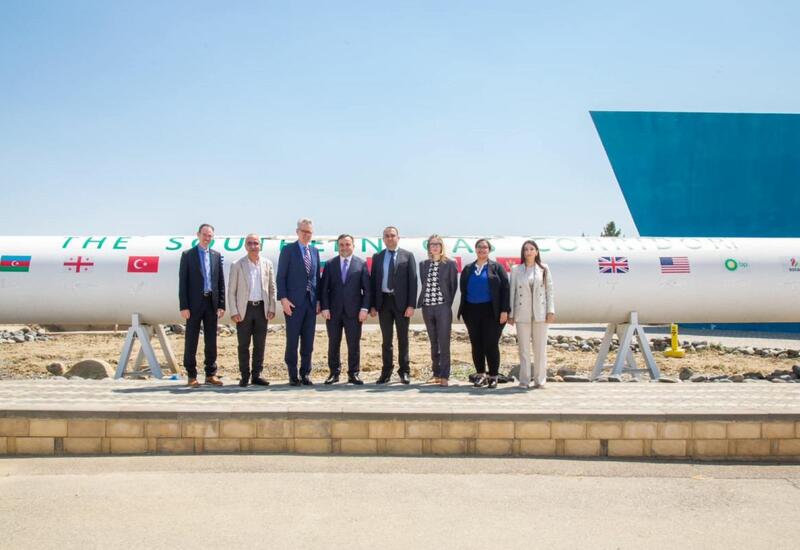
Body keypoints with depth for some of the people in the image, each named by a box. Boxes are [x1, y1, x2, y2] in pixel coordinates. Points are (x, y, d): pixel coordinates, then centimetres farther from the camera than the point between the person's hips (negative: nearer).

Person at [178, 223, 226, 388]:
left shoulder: (216, 255, 11)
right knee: (191, 341, 3)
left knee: (211, 341, 8)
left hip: (211, 303, 3)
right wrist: (184, 306, -10)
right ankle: (192, 376, 10)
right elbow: (182, 282, -3)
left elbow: (221, 282, 10)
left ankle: (211, 374, 16)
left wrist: (221, 305, 3)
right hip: (194, 303, -3)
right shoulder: (187, 255, 1)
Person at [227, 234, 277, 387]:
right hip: (244, 309, -2)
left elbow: (272, 288, 9)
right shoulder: (237, 265, 0)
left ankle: (256, 375, 15)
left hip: (262, 309, 2)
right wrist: (234, 312, -7)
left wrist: (272, 309, 2)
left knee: (260, 345, 6)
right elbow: (231, 291, 0)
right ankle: (244, 376, 12)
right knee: (243, 345, 2)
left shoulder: (267, 264, 7)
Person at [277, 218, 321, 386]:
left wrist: (318, 300, 7)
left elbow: (317, 277, 14)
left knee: (308, 341, 7)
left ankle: (305, 374, 16)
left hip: (311, 302, 4)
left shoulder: (315, 251, 13)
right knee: (292, 341, 1)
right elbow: (281, 277, -5)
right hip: (294, 302, -4)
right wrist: (283, 299, -13)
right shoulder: (288, 250, -1)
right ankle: (293, 375, 11)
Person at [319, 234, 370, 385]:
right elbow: (324, 288, 5)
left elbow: (367, 289, 2)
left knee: (354, 344, 2)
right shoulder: (330, 264, 7)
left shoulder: (361, 264, 5)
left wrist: (364, 308, -7)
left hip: (353, 311, -1)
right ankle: (334, 373, 17)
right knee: (333, 344, 6)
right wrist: (324, 307, -5)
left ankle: (353, 374, 11)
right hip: (333, 311, 1)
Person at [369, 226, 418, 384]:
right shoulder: (377, 257, 9)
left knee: (403, 339, 5)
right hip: (383, 301, 2)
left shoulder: (407, 256, 2)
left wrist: (411, 304, -11)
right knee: (386, 339, 8)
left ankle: (404, 371, 14)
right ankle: (386, 372, 15)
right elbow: (373, 281, 8)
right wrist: (372, 305, 0)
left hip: (401, 301, -2)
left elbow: (412, 281, -3)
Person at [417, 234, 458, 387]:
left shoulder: (450, 264, 0)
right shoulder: (423, 264, 11)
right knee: (433, 343, 10)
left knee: (444, 343, -6)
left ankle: (444, 375, -3)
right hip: (427, 307, 4)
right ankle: (436, 373, 17)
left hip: (443, 307, -4)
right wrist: (422, 302, 6)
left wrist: (448, 303, -1)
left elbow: (454, 285, 2)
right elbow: (423, 284, 14)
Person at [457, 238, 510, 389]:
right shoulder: (468, 269, 12)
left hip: (491, 312, -4)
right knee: (476, 344, 8)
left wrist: (504, 310, -11)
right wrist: (463, 311, 5)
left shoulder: (496, 267, 2)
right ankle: (480, 375, 19)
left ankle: (493, 376, 8)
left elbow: (505, 289, -3)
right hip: (472, 311, 4)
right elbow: (463, 290, 12)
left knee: (491, 344, -3)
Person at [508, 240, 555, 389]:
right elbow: (512, 292, 5)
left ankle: (540, 380, 13)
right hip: (522, 314, 0)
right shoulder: (516, 269, 6)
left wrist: (551, 311, -2)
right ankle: (524, 380, 9)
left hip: (540, 313, 0)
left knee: (540, 348, 4)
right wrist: (510, 314, 2)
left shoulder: (544, 269, 7)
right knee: (524, 348, 3)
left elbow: (549, 291, 5)